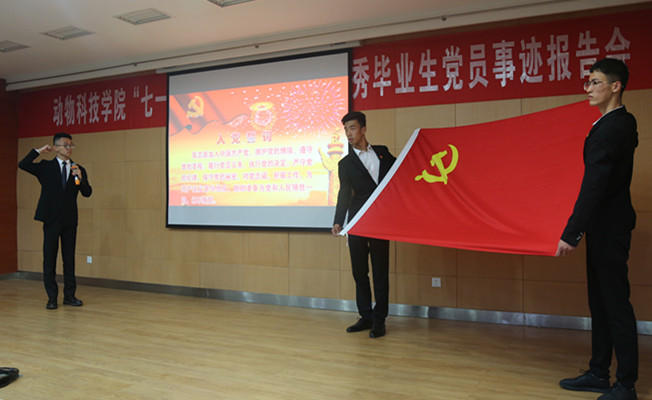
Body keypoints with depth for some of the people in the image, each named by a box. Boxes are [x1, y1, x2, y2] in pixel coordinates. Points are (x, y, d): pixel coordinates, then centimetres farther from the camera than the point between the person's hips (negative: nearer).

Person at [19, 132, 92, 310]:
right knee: (49, 260, 3)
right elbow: (23, 165, -10)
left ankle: (69, 295, 14)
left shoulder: (78, 169, 9)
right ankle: (52, 298, 11)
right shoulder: (46, 167, 5)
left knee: (69, 259, 6)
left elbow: (87, 193, 2)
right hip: (51, 219, -2)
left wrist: (80, 178, -14)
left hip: (70, 220, 2)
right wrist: (39, 151, -6)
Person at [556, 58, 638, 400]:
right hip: (606, 226, 10)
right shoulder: (623, 123, 11)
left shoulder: (610, 129, -19)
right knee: (600, 301, 14)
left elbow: (593, 187, -25)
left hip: (609, 227, -10)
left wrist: (571, 234, -25)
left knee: (616, 302, -2)